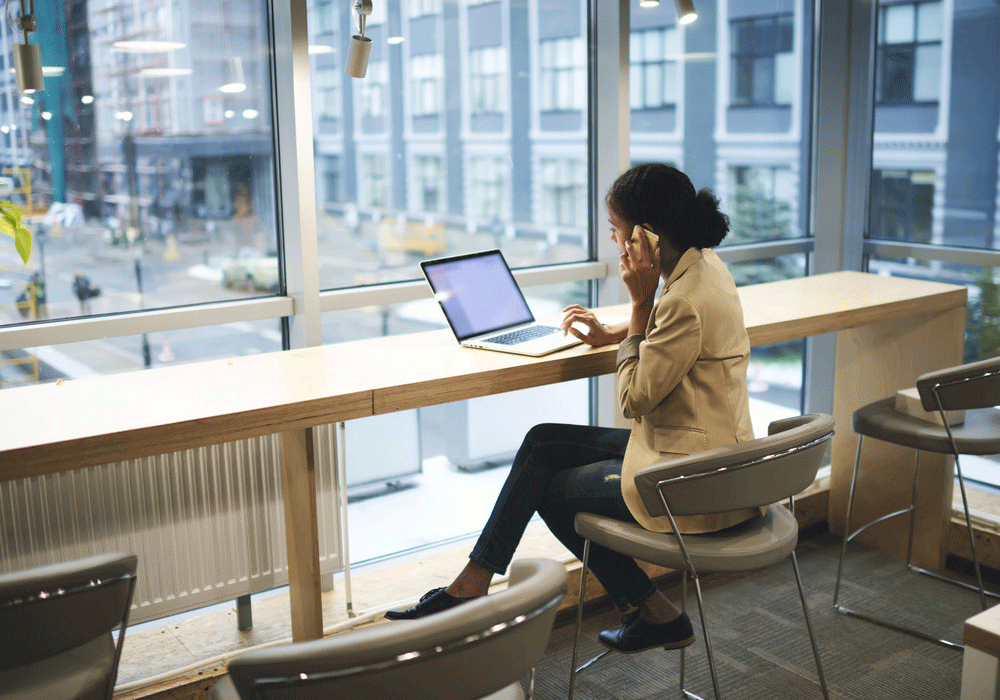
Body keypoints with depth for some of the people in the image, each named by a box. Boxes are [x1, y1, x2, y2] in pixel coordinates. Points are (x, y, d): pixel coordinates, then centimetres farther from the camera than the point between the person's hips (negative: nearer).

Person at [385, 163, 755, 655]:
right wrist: (612, 334, 15)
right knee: (542, 443, 9)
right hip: (707, 454, 10)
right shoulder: (701, 263, 4)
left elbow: (634, 400, -19)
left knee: (552, 490, 9)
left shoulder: (687, 299, -26)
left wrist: (640, 302, -19)